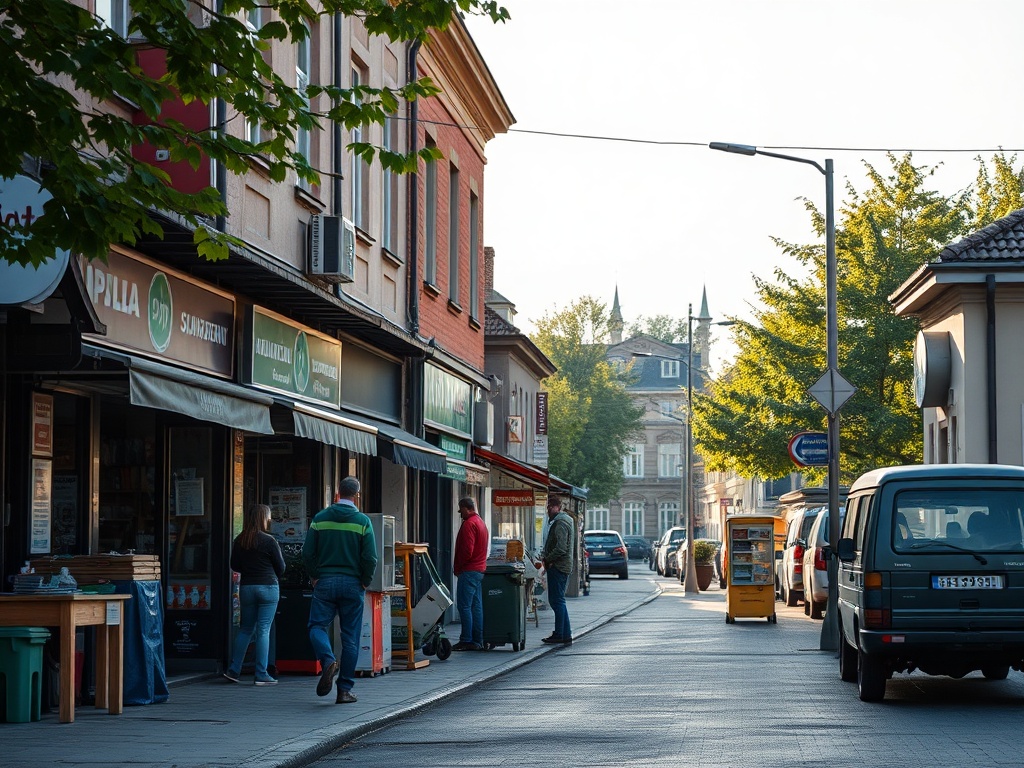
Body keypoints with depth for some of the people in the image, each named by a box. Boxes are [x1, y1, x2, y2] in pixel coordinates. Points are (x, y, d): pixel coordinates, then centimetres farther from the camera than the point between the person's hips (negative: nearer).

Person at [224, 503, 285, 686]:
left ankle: (233, 669, 13)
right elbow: (281, 567, -4)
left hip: (246, 588, 4)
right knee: (263, 630, -1)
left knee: (246, 628, 15)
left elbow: (234, 566, 9)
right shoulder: (269, 541, -11)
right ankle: (262, 674, -1)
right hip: (268, 587, -4)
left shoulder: (239, 541, 2)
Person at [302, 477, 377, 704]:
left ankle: (328, 661, -27)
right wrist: (364, 582, 6)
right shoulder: (362, 521, -3)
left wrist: (315, 577, 8)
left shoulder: (320, 518, 2)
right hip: (352, 584, 0)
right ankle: (345, 689, 6)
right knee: (350, 637, 5)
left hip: (324, 582, 0)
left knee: (317, 626, 4)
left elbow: (307, 552, -2)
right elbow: (370, 558, -8)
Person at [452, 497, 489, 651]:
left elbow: (467, 550, -21)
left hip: (469, 571, -10)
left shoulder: (469, 524, -13)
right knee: (477, 606, 9)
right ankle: (478, 641, 10)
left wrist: (457, 567, -8)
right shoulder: (480, 522, 19)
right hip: (480, 569, 10)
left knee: (464, 606, -8)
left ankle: (466, 641, -10)